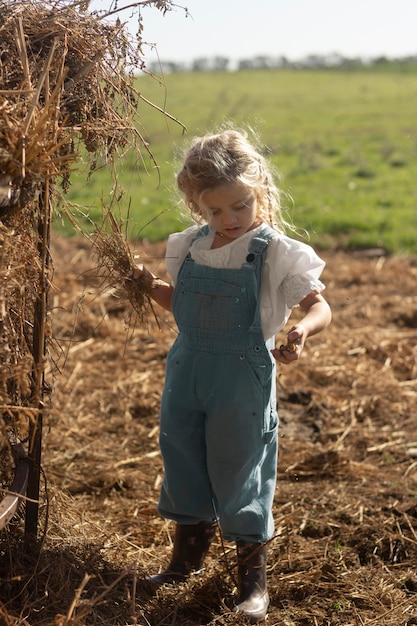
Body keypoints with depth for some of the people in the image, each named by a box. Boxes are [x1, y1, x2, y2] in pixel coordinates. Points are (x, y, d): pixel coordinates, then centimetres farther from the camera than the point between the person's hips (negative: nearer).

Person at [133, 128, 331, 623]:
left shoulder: (276, 253, -11)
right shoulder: (188, 248, 5)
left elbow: (319, 307, -10)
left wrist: (302, 330, -31)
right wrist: (151, 288, 0)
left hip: (244, 380, -5)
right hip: (187, 373, 5)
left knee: (239, 471, 2)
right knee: (182, 465, 16)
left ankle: (252, 573, 20)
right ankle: (188, 552, 38)